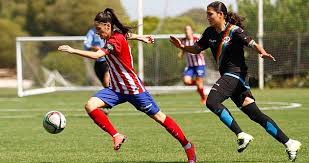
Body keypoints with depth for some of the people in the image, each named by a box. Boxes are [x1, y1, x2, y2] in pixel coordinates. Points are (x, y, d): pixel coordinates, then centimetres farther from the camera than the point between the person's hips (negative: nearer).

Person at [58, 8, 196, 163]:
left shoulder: (116, 40, -23)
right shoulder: (112, 37, 5)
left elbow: (96, 55, -35)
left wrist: (73, 50, -33)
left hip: (133, 88, -8)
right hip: (116, 89, 8)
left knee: (158, 117, 2)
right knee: (90, 105, -15)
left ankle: (188, 146, 17)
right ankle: (116, 136, -9)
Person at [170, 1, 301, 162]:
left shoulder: (234, 31, -10)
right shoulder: (210, 32, 11)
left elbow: (252, 43, -18)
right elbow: (197, 49, 21)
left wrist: (262, 52, -38)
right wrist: (182, 47, 3)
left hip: (235, 74, -7)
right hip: (227, 75, 7)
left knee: (211, 101, -23)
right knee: (255, 114, 4)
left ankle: (241, 135, -18)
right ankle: (289, 143, 6)